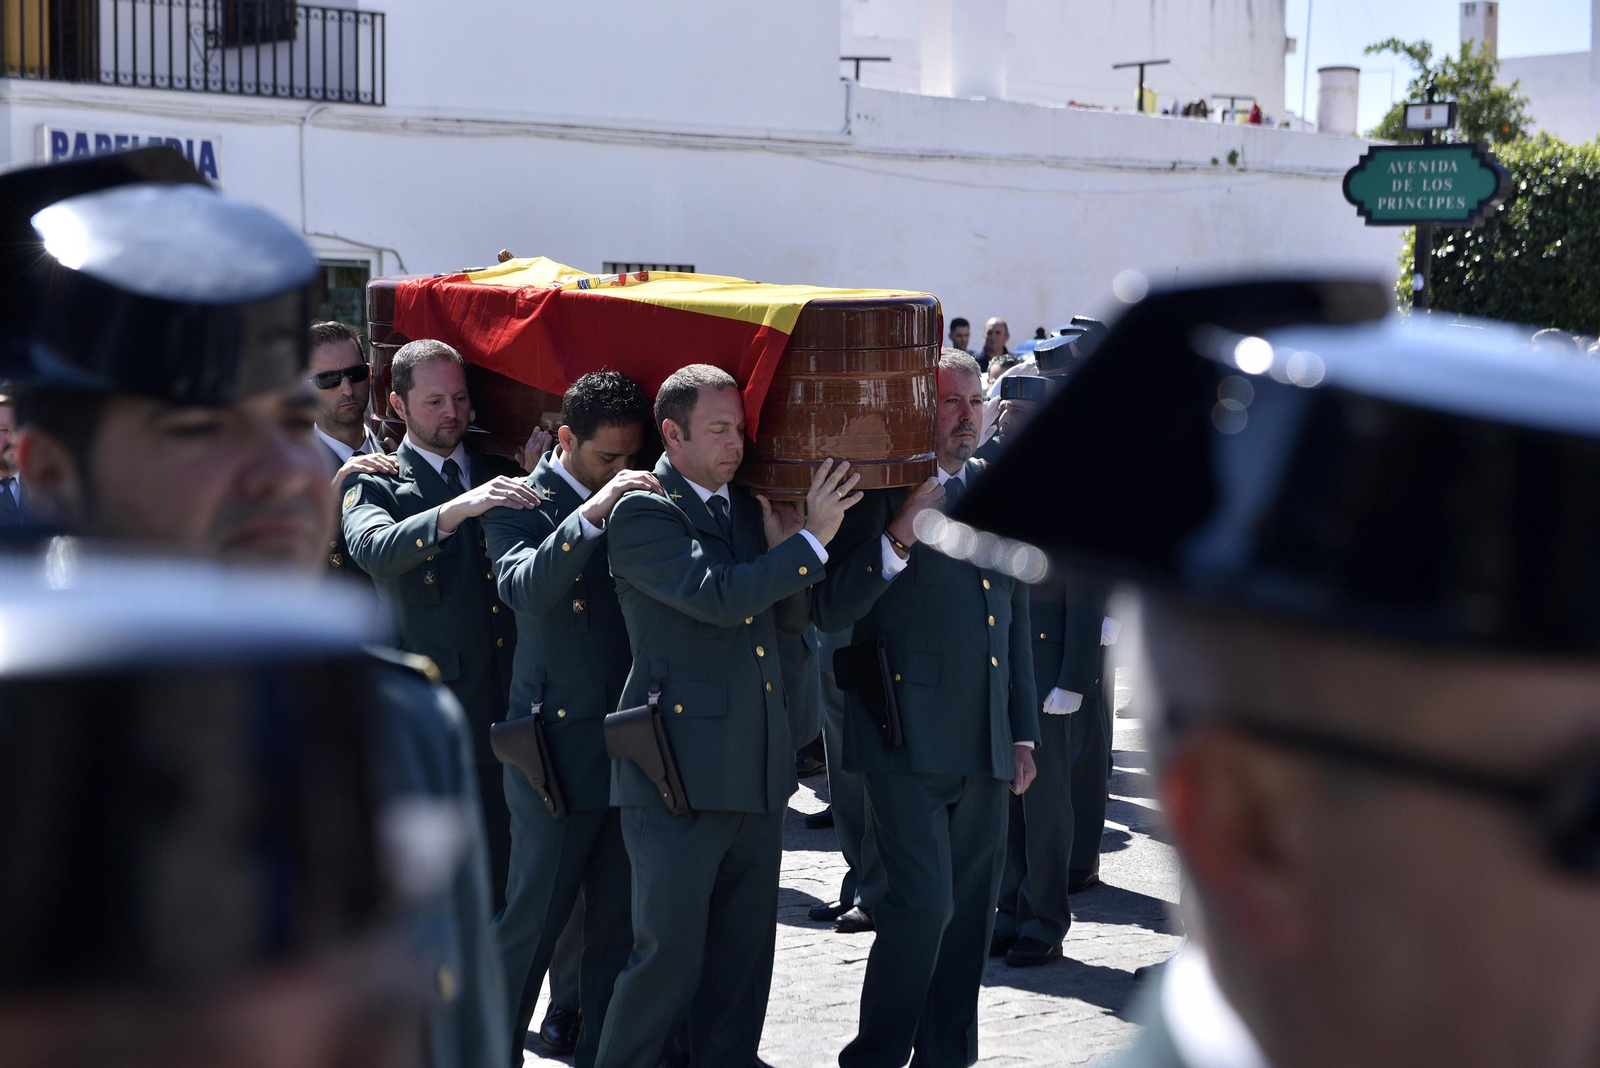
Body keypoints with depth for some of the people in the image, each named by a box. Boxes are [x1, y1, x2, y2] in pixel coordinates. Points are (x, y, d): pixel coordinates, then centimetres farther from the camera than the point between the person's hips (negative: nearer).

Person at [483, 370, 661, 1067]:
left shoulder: (638, 501, 13)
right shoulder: (522, 505, -4)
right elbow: (526, 589, -24)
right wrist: (595, 512, -32)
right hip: (562, 748, -5)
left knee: (620, 924, 8)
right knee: (533, 920, 1)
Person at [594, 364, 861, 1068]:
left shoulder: (748, 505, 16)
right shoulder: (641, 514, -8)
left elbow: (793, 618, 18)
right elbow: (716, 596, -20)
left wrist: (781, 549, -1)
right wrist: (810, 539, -15)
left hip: (757, 772, 8)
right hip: (679, 776, -7)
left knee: (744, 957, 11)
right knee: (669, 956, -6)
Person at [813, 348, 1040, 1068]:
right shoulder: (877, 489, -5)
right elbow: (831, 612, -12)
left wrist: (1023, 731, 19)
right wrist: (899, 536, -23)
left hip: (985, 741, 7)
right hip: (909, 737, -6)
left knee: (970, 912, 9)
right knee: (922, 902, -14)